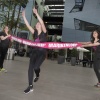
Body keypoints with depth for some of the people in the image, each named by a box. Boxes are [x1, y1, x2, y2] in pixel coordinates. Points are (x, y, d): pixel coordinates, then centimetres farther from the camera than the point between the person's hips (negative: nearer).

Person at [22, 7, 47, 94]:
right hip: (34, 52, 5)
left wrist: (36, 13, -18)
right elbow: (28, 25, 6)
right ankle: (30, 86, 2)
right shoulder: (35, 33, 11)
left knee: (36, 67, -19)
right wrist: (24, 16, 2)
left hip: (42, 53, -4)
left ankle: (37, 75, 20)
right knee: (30, 67, -6)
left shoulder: (44, 33, -1)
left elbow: (42, 23, -15)